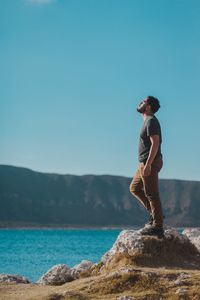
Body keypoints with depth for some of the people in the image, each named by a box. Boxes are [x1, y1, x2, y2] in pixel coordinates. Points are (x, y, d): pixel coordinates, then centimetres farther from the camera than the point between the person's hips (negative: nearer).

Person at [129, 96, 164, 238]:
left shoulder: (151, 121, -13)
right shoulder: (148, 121, 18)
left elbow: (155, 143, -22)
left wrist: (148, 164, -26)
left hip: (151, 162, -11)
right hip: (145, 163, 11)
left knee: (152, 194, -9)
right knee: (134, 188, 18)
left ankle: (157, 226, -6)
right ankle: (155, 213, 18)